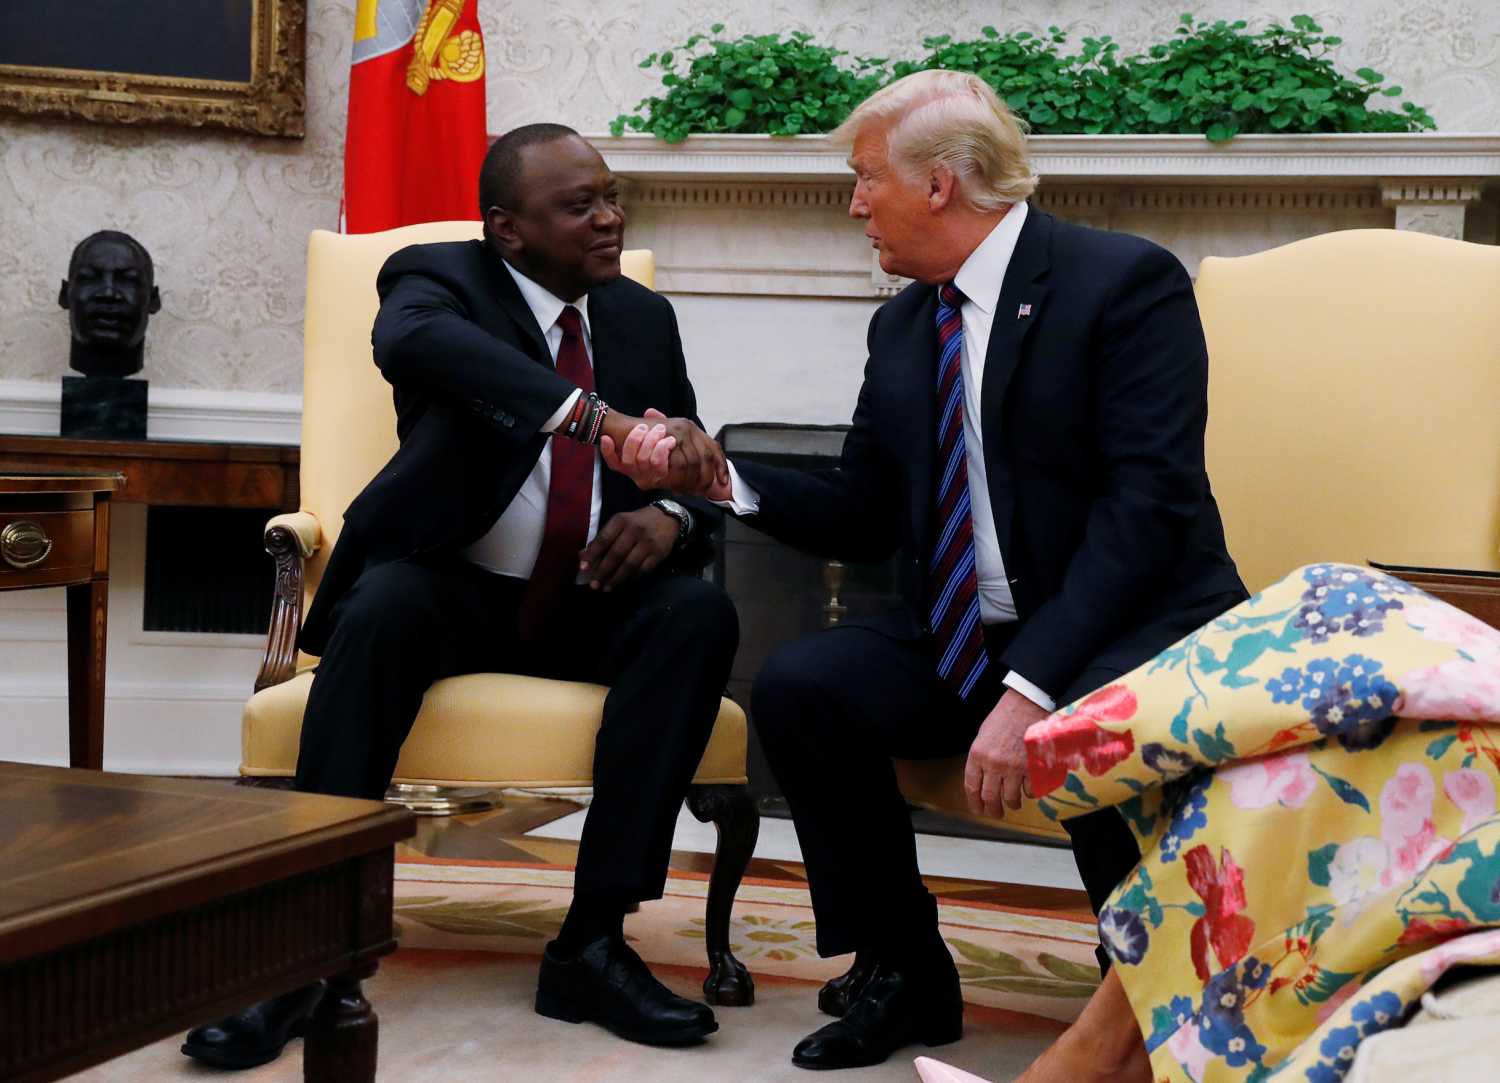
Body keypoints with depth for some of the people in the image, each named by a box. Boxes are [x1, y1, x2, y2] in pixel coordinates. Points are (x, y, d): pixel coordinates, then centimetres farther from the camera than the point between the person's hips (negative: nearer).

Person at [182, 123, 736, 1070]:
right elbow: (411, 340, -31)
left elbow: (692, 471, 13)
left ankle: (594, 938, -25)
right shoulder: (441, 277, -5)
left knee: (701, 613, -26)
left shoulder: (644, 316, 10)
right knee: (384, 608, -36)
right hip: (454, 590, -3)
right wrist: (603, 419, -45)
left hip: (589, 602, 4)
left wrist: (670, 516, -15)